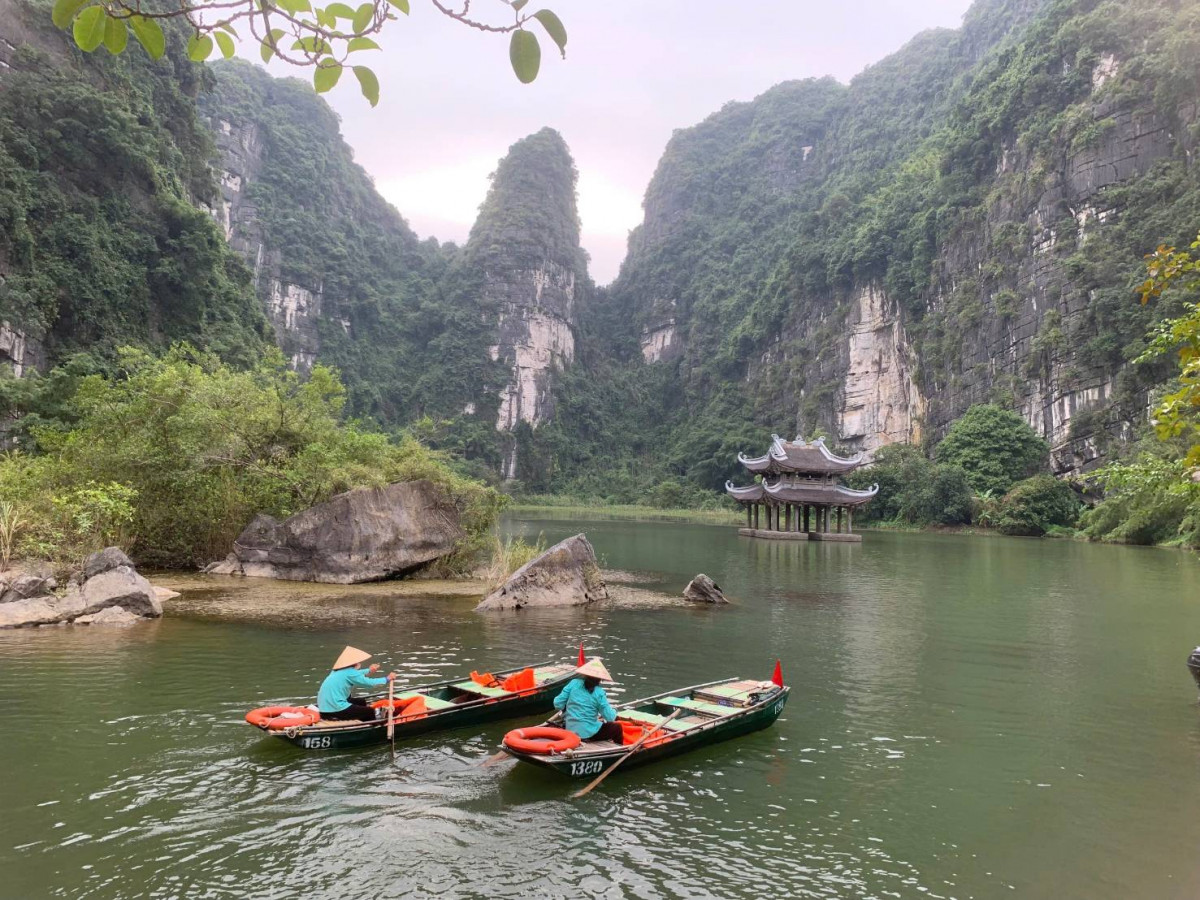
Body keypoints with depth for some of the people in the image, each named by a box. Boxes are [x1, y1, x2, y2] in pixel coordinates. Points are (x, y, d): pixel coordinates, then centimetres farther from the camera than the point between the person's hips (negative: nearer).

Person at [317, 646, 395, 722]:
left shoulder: (339, 670, 11)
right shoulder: (349, 672, -15)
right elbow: (369, 683, -13)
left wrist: (369, 672, 10)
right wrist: (387, 679, -2)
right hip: (335, 710, -10)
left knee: (361, 702, 24)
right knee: (370, 712, -4)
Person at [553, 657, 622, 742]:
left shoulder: (573, 683, -3)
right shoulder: (599, 693, -11)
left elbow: (558, 704, -4)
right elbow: (610, 717, -11)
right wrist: (613, 712, 11)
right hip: (589, 733, -5)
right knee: (617, 727, 17)